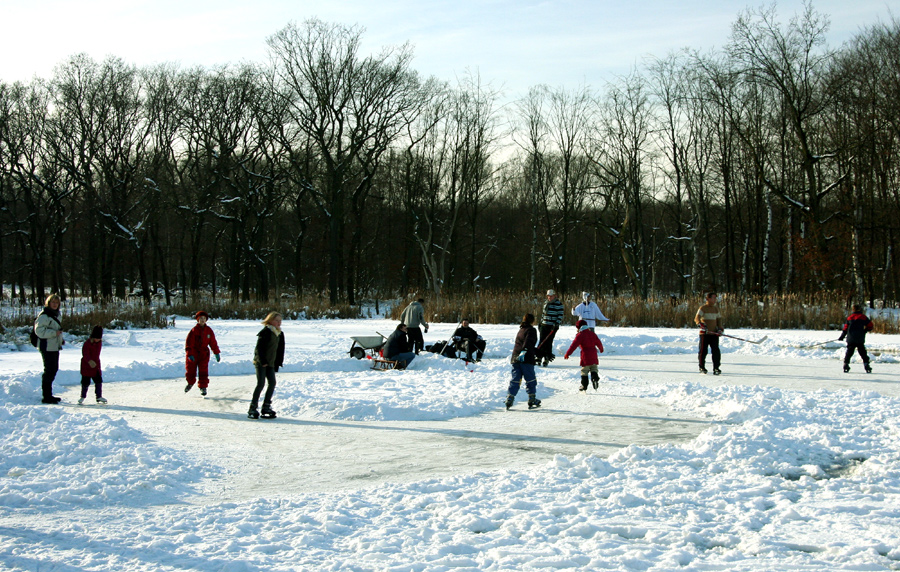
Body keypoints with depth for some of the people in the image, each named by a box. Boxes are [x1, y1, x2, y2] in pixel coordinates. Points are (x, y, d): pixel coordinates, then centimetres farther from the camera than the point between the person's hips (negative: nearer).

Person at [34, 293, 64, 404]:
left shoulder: (56, 314, 16)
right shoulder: (44, 315, -14)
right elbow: (39, 331, -21)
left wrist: (61, 339, 15)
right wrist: (54, 333, -24)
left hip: (55, 347, 10)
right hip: (47, 348, -10)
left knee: (54, 369, 16)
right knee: (49, 371, -8)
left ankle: (49, 395, 26)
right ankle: (46, 397, -3)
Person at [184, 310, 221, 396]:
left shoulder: (209, 330, 2)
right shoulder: (194, 330, -8)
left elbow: (213, 343, 8)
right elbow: (188, 343, -11)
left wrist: (217, 353, 8)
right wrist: (189, 354, -20)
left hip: (204, 354, 1)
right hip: (193, 354, -1)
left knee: (203, 371, -5)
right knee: (190, 370, 7)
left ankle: (203, 387, 3)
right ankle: (190, 383, 33)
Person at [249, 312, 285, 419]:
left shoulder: (280, 334, 13)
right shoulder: (266, 332, -11)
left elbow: (280, 350, 18)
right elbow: (259, 348, -15)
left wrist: (278, 363, 11)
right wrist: (263, 361, -18)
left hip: (270, 363, 8)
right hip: (260, 362, -8)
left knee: (272, 383, 1)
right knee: (261, 384, -12)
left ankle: (266, 407, 8)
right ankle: (252, 408, -8)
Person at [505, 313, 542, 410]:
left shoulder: (521, 330, 24)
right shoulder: (531, 330, -2)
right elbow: (528, 342, -20)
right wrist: (524, 351, -31)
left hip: (515, 358, 7)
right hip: (526, 359, -7)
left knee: (515, 380, 6)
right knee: (530, 380, 4)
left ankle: (510, 398, -5)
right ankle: (532, 400, 8)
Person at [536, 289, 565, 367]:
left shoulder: (559, 304, -6)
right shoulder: (546, 303, 15)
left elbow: (561, 315, -9)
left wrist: (557, 324, -17)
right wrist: (541, 322, 20)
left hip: (552, 326, -6)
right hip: (544, 325, 6)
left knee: (548, 342, -6)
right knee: (542, 341, 3)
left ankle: (547, 360, 1)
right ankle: (539, 357, 8)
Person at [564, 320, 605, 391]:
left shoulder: (580, 335, -7)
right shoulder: (592, 333, 12)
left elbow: (574, 345, -14)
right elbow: (598, 342, 23)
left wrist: (567, 354, -15)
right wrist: (601, 349, 45)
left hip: (585, 355, -5)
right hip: (593, 355, 5)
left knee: (584, 371, 0)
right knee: (594, 369, 12)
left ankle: (584, 386, 1)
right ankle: (595, 378, -13)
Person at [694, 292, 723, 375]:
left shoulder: (716, 308, 14)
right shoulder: (703, 308, -4)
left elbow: (719, 319, 22)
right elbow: (697, 318, -15)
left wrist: (720, 328, 7)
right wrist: (701, 324, -34)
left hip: (714, 334, 5)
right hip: (704, 333, -5)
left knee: (716, 351, -3)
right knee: (703, 351, 1)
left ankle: (716, 367, 4)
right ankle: (702, 367, 13)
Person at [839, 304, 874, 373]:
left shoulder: (849, 317, 7)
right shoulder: (863, 317, 1)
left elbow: (845, 328, 7)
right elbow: (870, 326, 2)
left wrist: (842, 337, 16)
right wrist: (864, 331, 16)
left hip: (850, 339, 2)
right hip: (860, 340, -2)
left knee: (849, 352, 9)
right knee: (863, 353, 3)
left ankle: (846, 365, 3)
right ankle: (866, 365, -4)